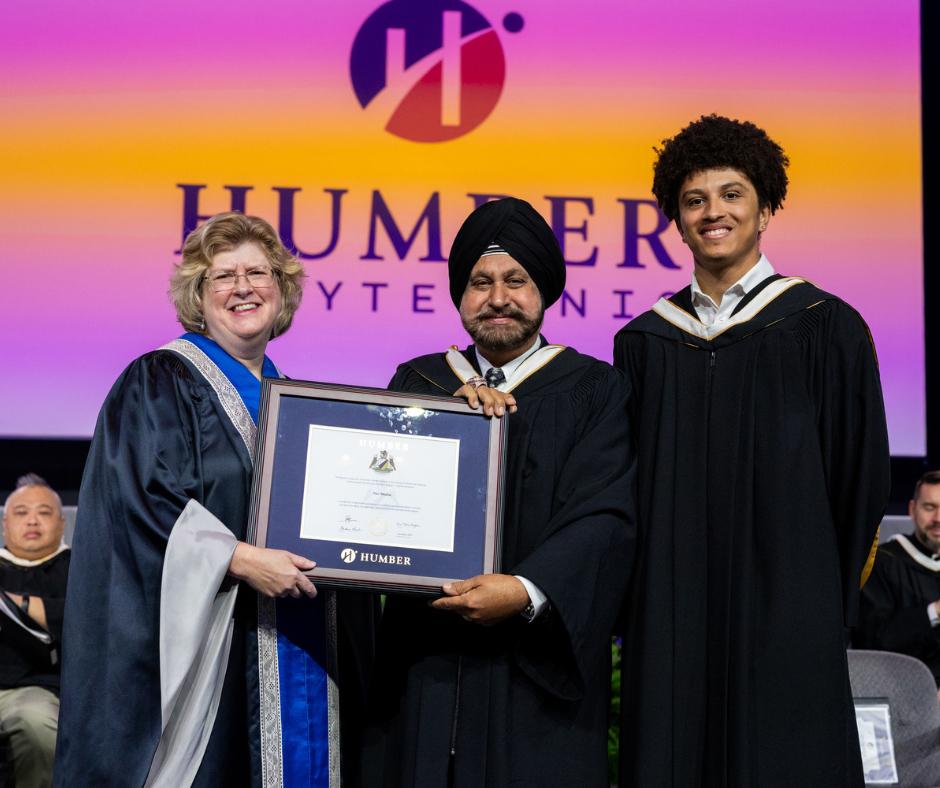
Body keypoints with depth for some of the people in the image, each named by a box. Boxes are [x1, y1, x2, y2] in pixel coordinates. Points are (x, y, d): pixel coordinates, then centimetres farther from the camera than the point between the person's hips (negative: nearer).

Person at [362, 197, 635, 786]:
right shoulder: (416, 383, 12)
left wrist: (527, 591, -24)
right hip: (425, 664, 3)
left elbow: (604, 519, -9)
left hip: (537, 668, -2)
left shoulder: (592, 391, 2)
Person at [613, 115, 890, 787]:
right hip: (670, 620, 3)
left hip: (782, 615, -3)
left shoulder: (824, 328, 0)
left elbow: (860, 478, 1)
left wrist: (823, 609, 1)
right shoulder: (643, 342, 10)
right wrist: (643, 600, 6)